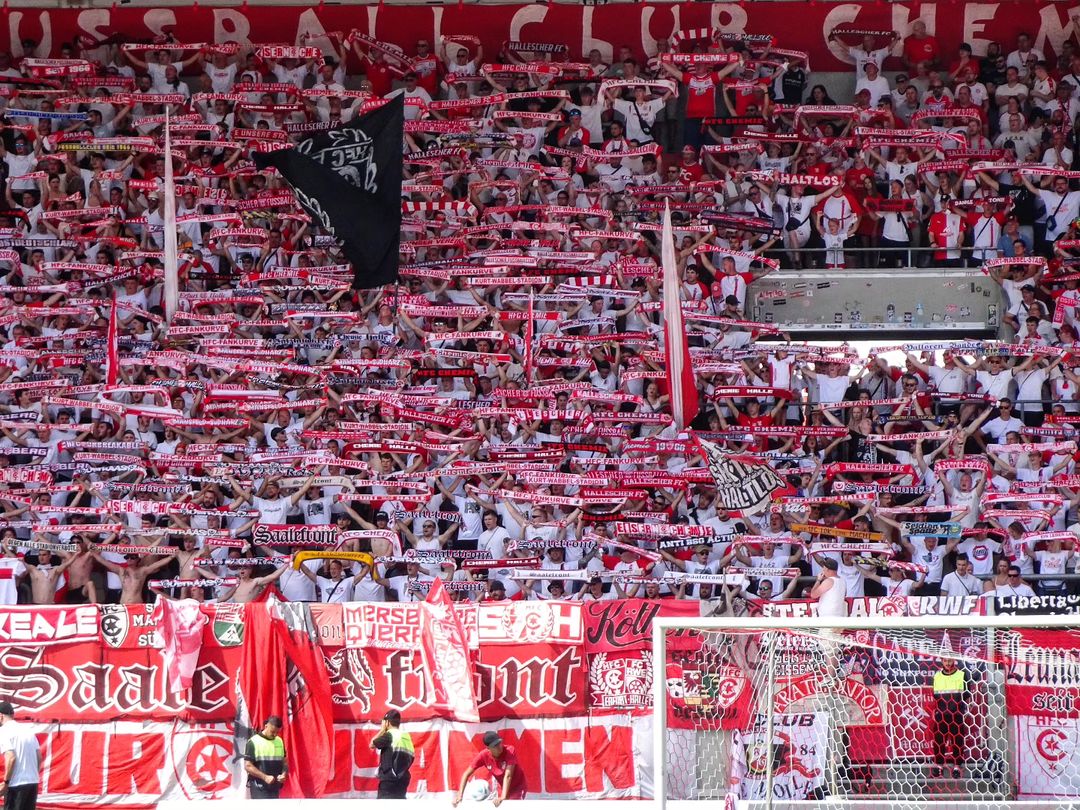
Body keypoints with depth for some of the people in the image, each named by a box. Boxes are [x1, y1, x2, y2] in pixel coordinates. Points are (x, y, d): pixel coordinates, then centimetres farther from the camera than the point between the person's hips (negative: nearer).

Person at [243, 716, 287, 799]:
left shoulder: (280, 741, 11)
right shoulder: (254, 742, -7)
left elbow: (284, 762, 19)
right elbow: (248, 766, -10)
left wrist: (284, 774, -3)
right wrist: (265, 777, -19)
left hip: (275, 787, 6)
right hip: (259, 787, -6)